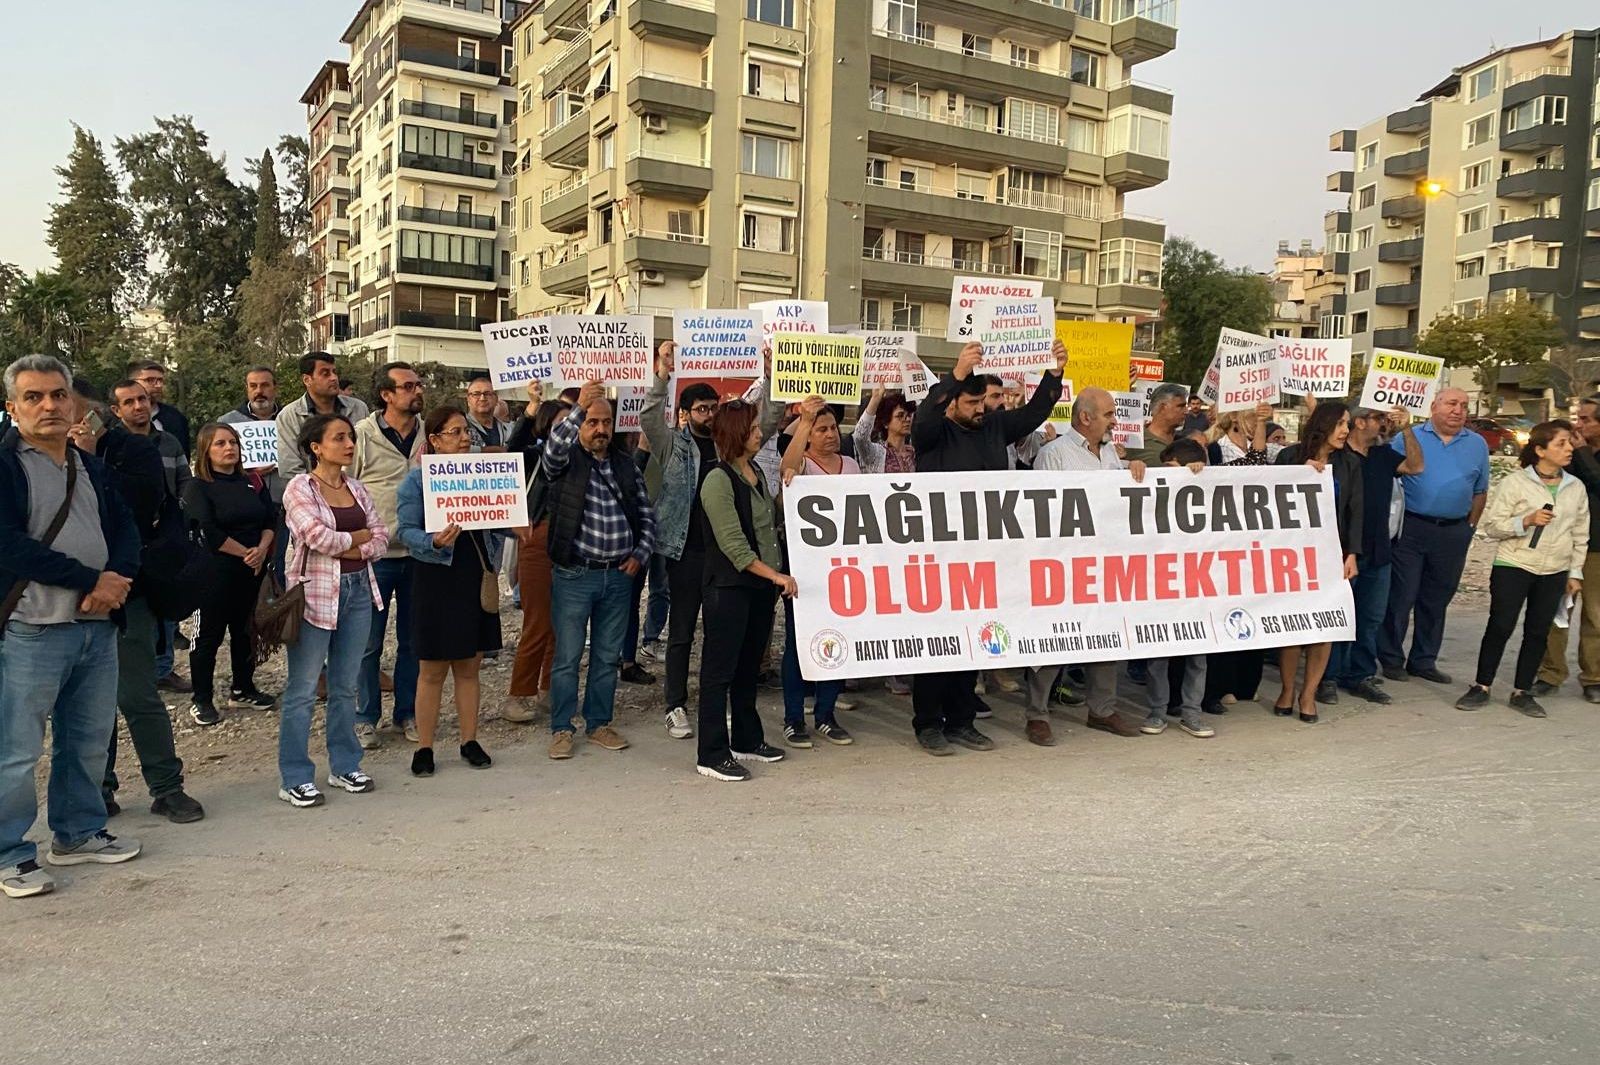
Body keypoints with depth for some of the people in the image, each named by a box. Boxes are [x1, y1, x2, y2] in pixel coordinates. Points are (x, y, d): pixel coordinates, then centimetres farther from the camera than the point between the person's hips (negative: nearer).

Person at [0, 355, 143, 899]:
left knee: (89, 740, 15)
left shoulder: (90, 467, 16)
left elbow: (125, 530, 12)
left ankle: (78, 833, 29)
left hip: (97, 626, 7)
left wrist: (116, 579, -8)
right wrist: (91, 580, -14)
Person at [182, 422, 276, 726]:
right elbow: (209, 533, -15)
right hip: (215, 573, -5)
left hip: (252, 572, 5)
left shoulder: (252, 483, 11)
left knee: (246, 632, 14)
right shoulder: (197, 487, -5)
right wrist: (245, 553, -12)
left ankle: (243, 690, 28)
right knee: (209, 635, 2)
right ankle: (202, 700, 12)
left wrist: (262, 549, -12)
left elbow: (271, 519, 6)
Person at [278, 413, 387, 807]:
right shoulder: (300, 487, -6)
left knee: (346, 686, 13)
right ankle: (295, 779, 7)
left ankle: (345, 766, 23)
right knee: (303, 689, 0)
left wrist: (345, 548, -9)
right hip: (317, 593, -6)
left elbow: (381, 538, 7)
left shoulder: (355, 487, 12)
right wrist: (359, 537, -4)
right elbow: (318, 536, -19)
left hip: (358, 589, 6)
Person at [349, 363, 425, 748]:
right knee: (369, 641, 6)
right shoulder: (362, 434, -6)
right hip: (374, 554, -3)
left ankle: (407, 713, 25)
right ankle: (365, 718, 19)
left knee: (413, 640, 12)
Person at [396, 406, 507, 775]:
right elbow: (406, 530, -9)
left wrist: (492, 564, 2)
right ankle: (424, 748, 13)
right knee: (433, 670, 3)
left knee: (470, 667, 10)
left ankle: (470, 742, 20)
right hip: (436, 579, -4)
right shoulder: (417, 479, -5)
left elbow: (495, 525, 15)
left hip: (476, 579, 4)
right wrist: (435, 542, -27)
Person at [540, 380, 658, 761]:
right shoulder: (565, 461, -2)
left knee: (607, 657, 12)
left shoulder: (626, 465, 11)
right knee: (567, 656, 3)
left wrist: (641, 553, 1)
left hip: (619, 576, 4)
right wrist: (579, 407, -40)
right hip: (574, 575, -4)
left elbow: (647, 514, 14)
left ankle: (599, 724, 25)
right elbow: (553, 446, -26)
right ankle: (561, 729, 14)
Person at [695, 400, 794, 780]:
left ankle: (747, 740, 27)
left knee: (749, 667, 16)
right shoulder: (718, 480, -13)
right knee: (720, 670, -2)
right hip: (729, 588, -8)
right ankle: (711, 754, 4)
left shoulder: (757, 474, 13)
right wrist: (774, 575, -20)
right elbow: (733, 544, -18)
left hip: (761, 587, 8)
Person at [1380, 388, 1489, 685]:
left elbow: (1480, 491, 14)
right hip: (1412, 528, -3)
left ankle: (1424, 660, 21)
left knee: (1436, 600, 11)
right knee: (1400, 596, -2)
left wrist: (1469, 527, 9)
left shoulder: (1478, 445, 8)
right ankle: (1391, 659, 9)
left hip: (1454, 534, 4)